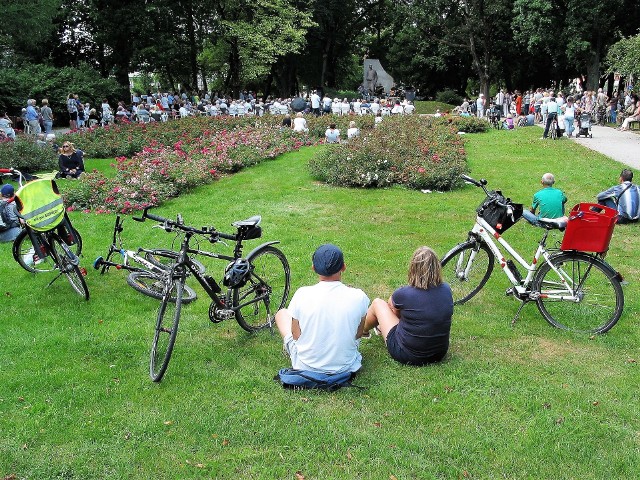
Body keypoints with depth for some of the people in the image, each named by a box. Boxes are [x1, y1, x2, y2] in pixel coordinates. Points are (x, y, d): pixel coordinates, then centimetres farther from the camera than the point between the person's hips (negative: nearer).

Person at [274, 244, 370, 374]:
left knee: (282, 313, 22)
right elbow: (358, 334, -3)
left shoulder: (302, 294, -21)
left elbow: (296, 336, -7)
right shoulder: (358, 297, -18)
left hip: (305, 366, -1)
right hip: (345, 367, 1)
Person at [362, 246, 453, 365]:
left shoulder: (403, 294, -24)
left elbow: (391, 306, 1)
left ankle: (363, 331, 44)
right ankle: (382, 327, 52)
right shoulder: (446, 290, -11)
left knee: (377, 303, 14)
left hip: (407, 355, -4)